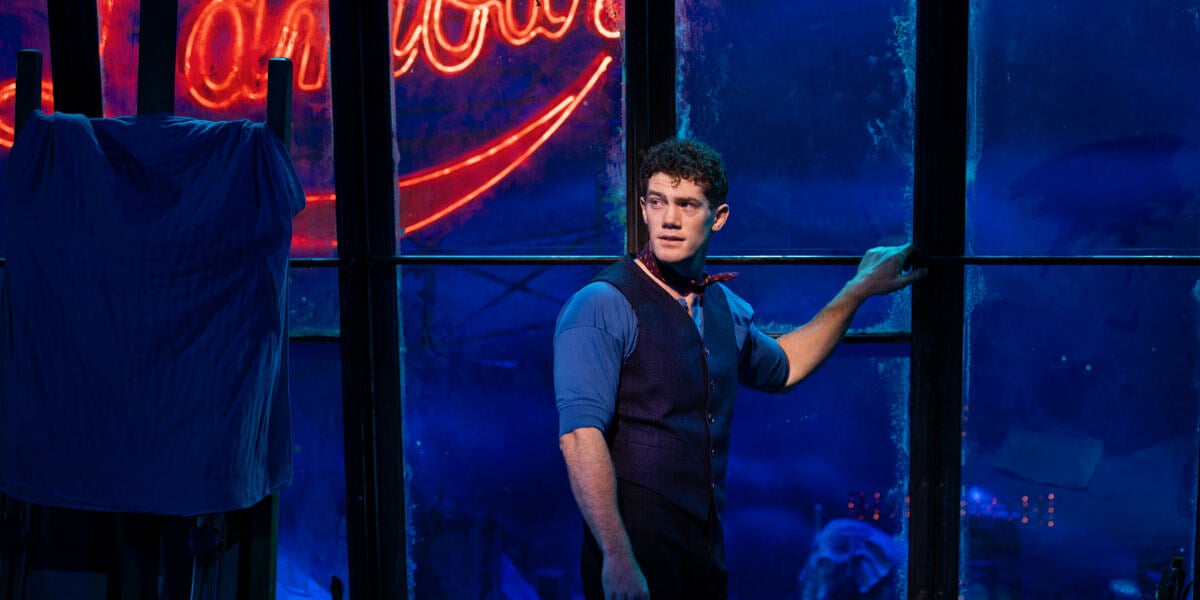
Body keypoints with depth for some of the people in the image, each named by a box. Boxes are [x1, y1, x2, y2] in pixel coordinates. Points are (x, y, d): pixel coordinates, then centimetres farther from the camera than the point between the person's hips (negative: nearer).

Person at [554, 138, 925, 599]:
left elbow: (781, 367, 31)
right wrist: (617, 559, -27)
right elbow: (581, 436, -21)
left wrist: (858, 289, 29)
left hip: (706, 552, 7)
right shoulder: (601, 306, -12)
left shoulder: (724, 306, 11)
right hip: (636, 550, -7)